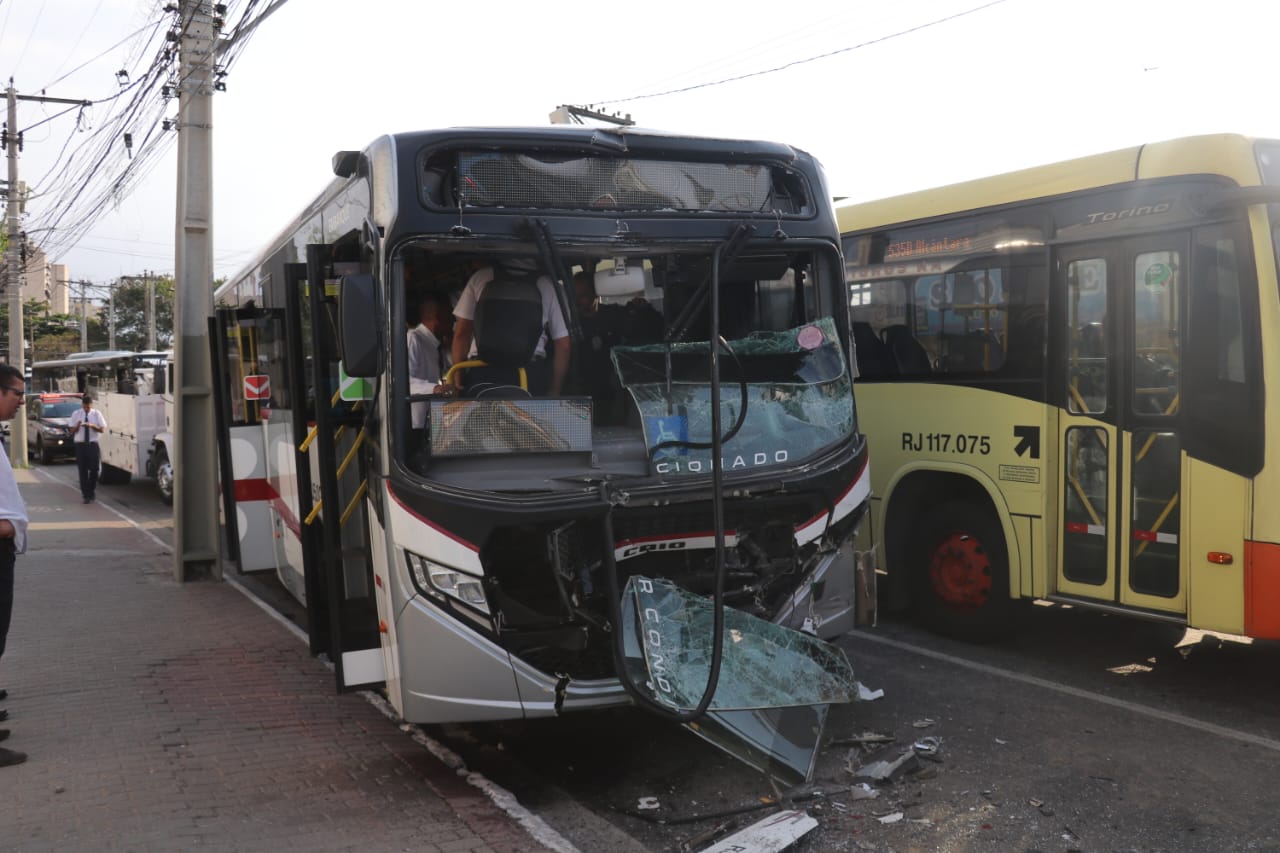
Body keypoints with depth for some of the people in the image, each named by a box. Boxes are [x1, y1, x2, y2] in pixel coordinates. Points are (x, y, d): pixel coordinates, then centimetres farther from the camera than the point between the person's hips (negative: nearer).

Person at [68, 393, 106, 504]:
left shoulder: (96, 414, 3)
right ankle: (85, 495, 9)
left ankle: (91, 494, 16)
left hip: (93, 445, 0)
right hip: (80, 445, 0)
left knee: (94, 470, -2)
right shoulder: (76, 414, 4)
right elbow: (72, 430, 4)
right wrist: (77, 426, -17)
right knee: (83, 471, 2)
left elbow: (102, 429, 0)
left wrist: (92, 426, -18)